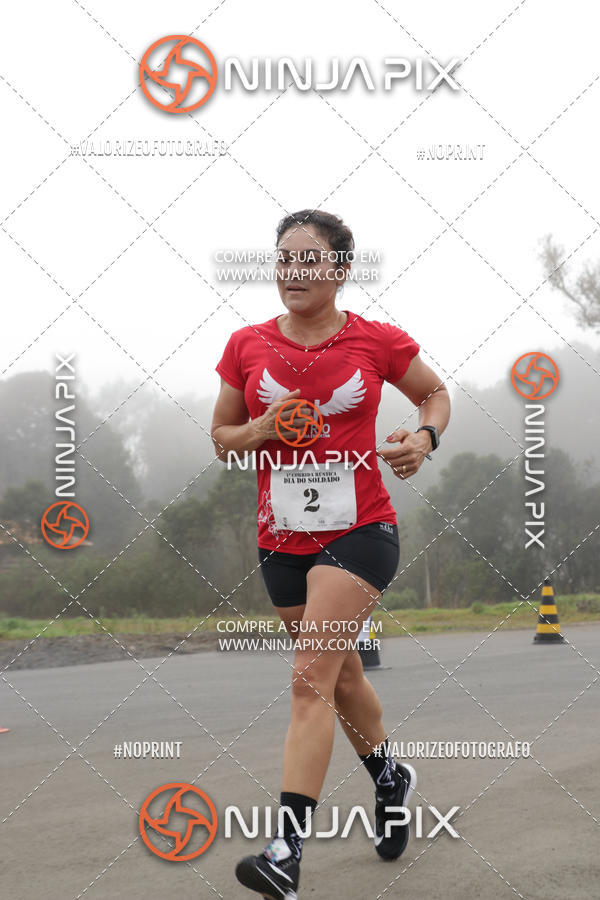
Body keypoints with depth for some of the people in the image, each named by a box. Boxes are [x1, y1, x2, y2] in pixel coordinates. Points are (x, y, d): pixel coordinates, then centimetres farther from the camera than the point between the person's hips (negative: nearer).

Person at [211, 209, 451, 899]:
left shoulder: (378, 342, -4)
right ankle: (390, 778, 44)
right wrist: (262, 429, -10)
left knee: (311, 680, -16)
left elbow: (435, 391, 13)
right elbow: (221, 438, 11)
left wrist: (424, 437, -7)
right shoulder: (247, 346, 1)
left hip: (360, 532, -4)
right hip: (281, 540, 4)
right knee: (341, 676, 18)